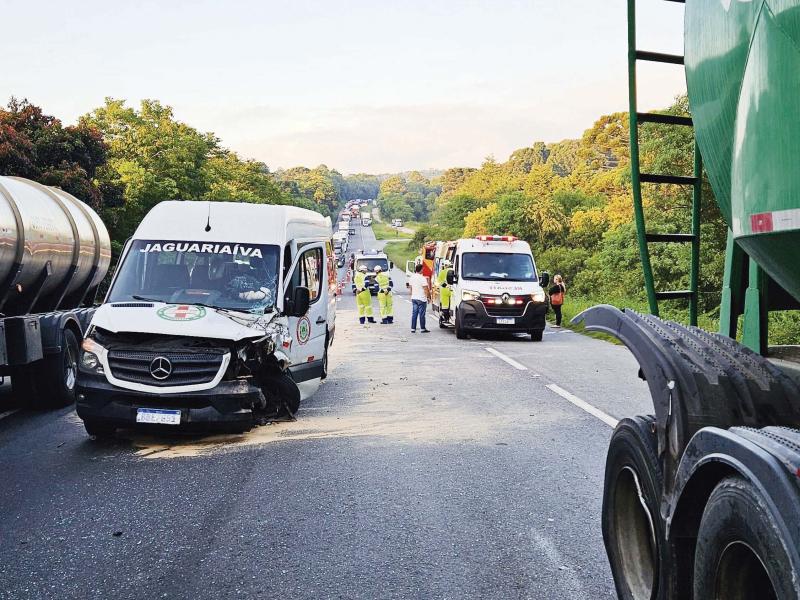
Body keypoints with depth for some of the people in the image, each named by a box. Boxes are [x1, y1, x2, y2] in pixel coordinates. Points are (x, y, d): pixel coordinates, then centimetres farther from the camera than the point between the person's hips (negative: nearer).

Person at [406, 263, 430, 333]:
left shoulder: (412, 277, 7)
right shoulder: (422, 278, -16)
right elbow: (425, 289, -15)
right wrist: (428, 297, -7)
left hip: (414, 298, 7)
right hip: (421, 299, -6)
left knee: (414, 314, 8)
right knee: (422, 314, 0)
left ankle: (413, 328, 8)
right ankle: (423, 329, 6)